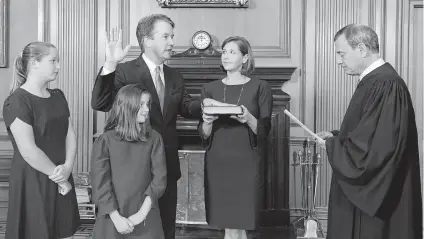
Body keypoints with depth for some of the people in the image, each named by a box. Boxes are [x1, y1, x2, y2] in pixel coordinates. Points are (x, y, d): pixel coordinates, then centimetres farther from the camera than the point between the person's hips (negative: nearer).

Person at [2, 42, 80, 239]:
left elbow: (70, 134, 5)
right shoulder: (17, 101, -14)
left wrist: (68, 167, -11)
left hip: (61, 179, 7)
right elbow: (29, 151, -20)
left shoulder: (58, 96, 10)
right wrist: (57, 176, -12)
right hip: (32, 183, -7)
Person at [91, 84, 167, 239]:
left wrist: (142, 214, -13)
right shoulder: (105, 141, -5)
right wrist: (117, 218, -15)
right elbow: (100, 183, -8)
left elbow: (159, 177, -6)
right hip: (112, 219, -1)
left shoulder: (154, 139, -1)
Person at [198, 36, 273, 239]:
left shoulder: (260, 87, 0)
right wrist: (208, 122, -15)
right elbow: (203, 134, 6)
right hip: (217, 163, 3)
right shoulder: (210, 89, 8)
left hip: (246, 164, -3)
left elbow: (264, 131, -3)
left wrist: (249, 119, -22)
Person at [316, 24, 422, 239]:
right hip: (364, 191, 9)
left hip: (375, 197, -9)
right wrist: (335, 137, 2)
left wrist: (331, 145, -10)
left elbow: (371, 148, -26)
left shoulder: (386, 85, -22)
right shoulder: (374, 81, 9)